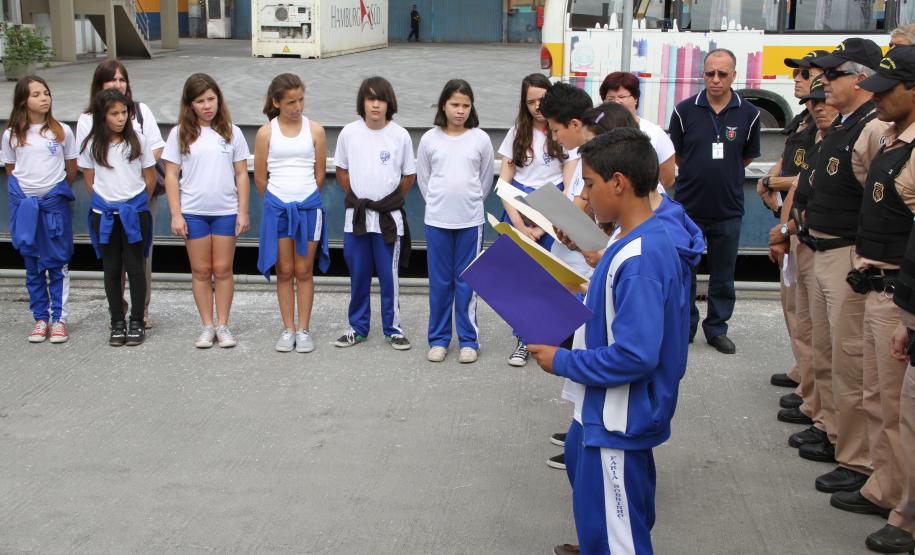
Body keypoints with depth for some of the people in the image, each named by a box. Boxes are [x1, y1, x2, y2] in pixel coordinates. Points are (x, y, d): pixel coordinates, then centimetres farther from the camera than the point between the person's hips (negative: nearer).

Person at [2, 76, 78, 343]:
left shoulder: (62, 131, -1)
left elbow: (71, 168, 8)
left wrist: (54, 189, 10)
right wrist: (25, 193, 3)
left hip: (55, 203, -1)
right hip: (24, 204, 1)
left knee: (58, 263, 1)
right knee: (33, 265, 8)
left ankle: (59, 319, 9)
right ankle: (40, 318, 16)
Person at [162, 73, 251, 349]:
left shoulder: (231, 132, 3)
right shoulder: (179, 134, 0)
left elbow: (241, 174, 4)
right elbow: (171, 176, 0)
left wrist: (243, 212, -1)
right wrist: (176, 214, -6)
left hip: (226, 211, 0)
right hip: (193, 212, 0)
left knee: (223, 269, 4)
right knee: (201, 271, 6)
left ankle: (223, 325, 14)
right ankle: (207, 326, 15)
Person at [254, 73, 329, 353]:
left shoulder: (315, 130, -1)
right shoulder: (266, 133, -2)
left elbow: (320, 173, 6)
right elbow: (260, 176, 5)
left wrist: (306, 199, 9)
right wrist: (275, 202, 10)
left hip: (308, 207, 0)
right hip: (277, 208, 0)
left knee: (304, 271, 5)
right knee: (284, 272, 7)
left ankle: (304, 330, 13)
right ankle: (288, 329, 15)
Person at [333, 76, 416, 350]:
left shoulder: (400, 135, -5)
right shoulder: (349, 133, -1)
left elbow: (409, 176, 4)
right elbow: (341, 171, 10)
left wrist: (390, 201, 3)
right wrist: (356, 198, 6)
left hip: (389, 216, -2)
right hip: (356, 215, 2)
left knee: (389, 275, 3)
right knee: (358, 275, 10)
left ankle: (393, 328, 15)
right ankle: (358, 327, 21)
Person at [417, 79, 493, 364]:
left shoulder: (480, 139, -2)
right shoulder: (430, 139, 0)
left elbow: (486, 179, 9)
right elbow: (423, 178, 10)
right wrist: (437, 202, 10)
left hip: (470, 221, -1)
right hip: (436, 221, 1)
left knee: (467, 281, 5)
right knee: (439, 282, 8)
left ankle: (469, 339, 14)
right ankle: (438, 338, 18)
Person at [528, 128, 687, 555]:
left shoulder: (637, 260, -26)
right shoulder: (649, 241, 5)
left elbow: (635, 355, -29)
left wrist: (563, 362, -19)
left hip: (618, 421, -10)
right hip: (623, 416, 10)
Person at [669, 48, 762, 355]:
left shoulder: (748, 114, -2)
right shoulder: (685, 110, -5)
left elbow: (748, 156, 12)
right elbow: (675, 155, 7)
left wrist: (724, 173, 9)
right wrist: (697, 174, 8)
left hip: (728, 209, 1)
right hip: (689, 206, 0)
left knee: (723, 275, 10)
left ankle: (717, 328, 25)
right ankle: (685, 326, 24)